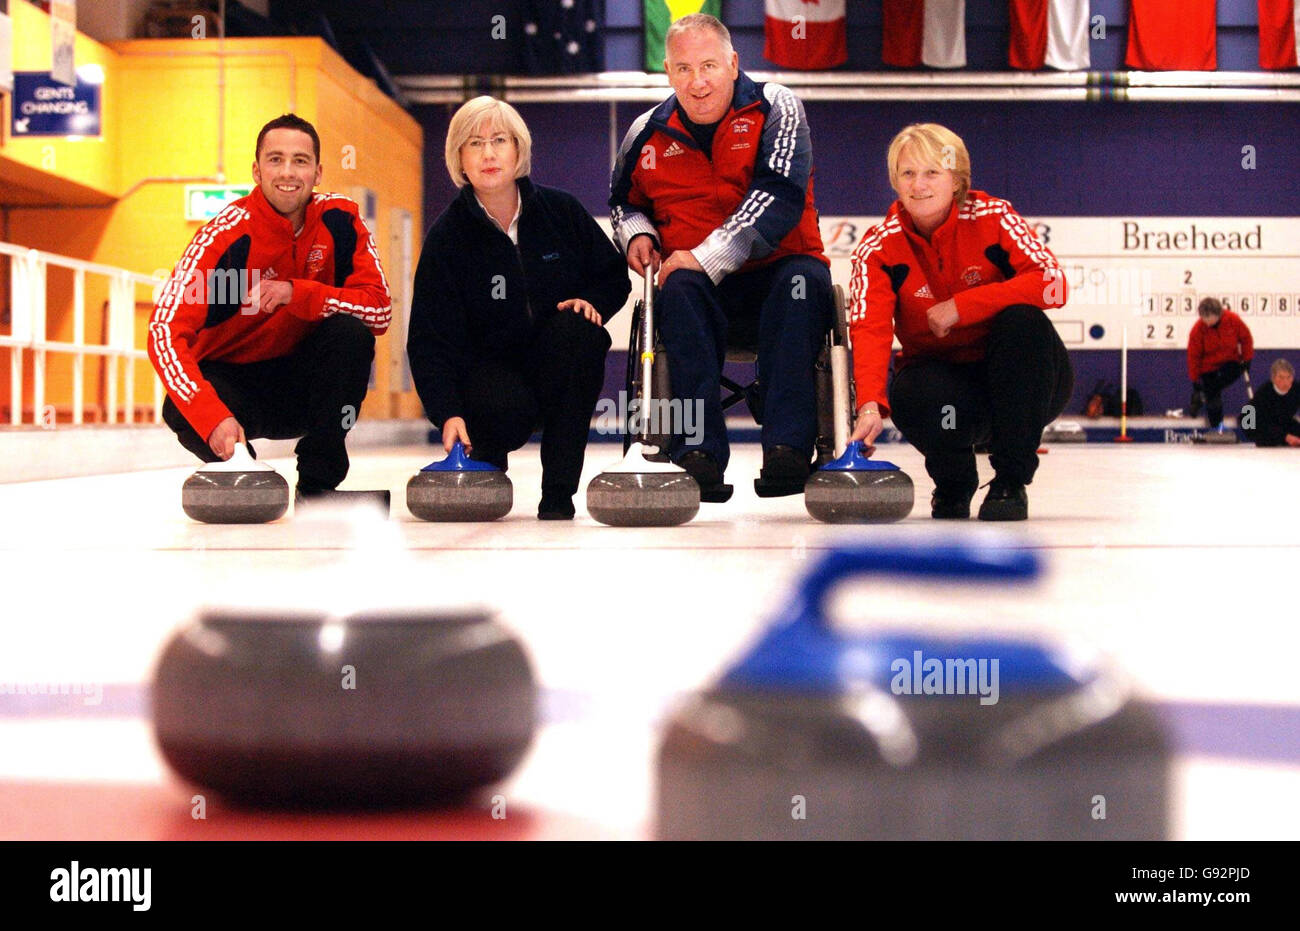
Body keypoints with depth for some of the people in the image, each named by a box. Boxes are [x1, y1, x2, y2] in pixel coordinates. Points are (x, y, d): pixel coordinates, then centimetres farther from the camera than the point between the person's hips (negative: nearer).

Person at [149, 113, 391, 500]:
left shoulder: (339, 219, -10)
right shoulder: (228, 233, -21)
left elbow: (380, 309, -17)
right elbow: (165, 331, -30)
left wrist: (296, 293, -32)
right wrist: (214, 417, -45)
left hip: (300, 385, 3)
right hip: (230, 377, -2)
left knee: (350, 332, -26)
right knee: (182, 411, -34)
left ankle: (318, 482, -14)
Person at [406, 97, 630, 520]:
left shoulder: (560, 211, -2)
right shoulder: (447, 235, -9)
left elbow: (614, 276, 10)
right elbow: (430, 338, -13)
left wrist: (591, 302, -15)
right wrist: (448, 412, -27)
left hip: (556, 368, 3)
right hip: (487, 369, -3)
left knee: (576, 328, -31)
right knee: (509, 408, -36)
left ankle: (558, 494, -24)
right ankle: (485, 465, 6)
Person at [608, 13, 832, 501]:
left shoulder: (774, 108, -4)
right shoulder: (647, 134, 8)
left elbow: (780, 195, -17)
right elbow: (623, 200, 27)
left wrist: (707, 257, -22)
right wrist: (636, 232, 2)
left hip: (775, 271, -2)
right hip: (699, 282, 2)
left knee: (804, 280, -35)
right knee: (680, 291, -33)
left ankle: (787, 448, -40)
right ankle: (698, 454, -39)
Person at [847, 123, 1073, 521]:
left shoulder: (992, 217, -13)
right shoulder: (879, 246, -10)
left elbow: (1052, 283, -24)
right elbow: (869, 330, -24)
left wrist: (961, 306, -27)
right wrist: (870, 406, -42)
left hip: (1019, 375, 0)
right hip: (941, 373, 0)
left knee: (1020, 319, -32)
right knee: (913, 396, -34)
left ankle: (1011, 481, -21)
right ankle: (953, 485, 3)